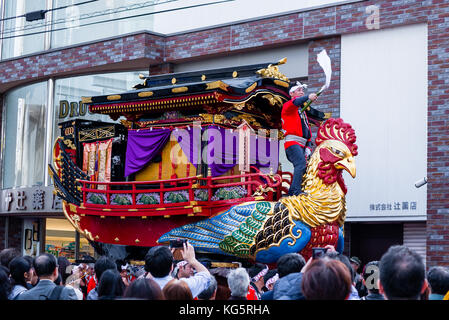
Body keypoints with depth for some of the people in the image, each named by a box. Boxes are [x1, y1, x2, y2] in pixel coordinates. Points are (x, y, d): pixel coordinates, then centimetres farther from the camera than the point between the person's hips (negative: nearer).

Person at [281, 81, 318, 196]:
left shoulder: (302, 110, 30)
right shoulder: (288, 106, 5)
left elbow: (307, 129, 27)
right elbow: (295, 102, -22)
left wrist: (309, 146, 14)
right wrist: (308, 97, -39)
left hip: (301, 144, 9)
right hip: (293, 142, -9)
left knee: (302, 168, 6)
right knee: (301, 164, -26)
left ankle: (291, 193, 12)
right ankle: (296, 192, -35)